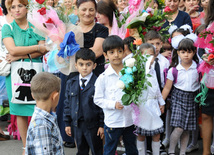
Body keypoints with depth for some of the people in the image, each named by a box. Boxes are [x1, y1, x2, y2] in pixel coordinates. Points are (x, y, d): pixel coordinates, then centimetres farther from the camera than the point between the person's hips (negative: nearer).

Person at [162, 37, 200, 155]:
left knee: (187, 129, 7)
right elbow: (167, 88, 0)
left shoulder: (198, 67, -1)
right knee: (178, 128, -12)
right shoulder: (173, 70, -5)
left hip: (192, 99, 2)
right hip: (178, 98, -2)